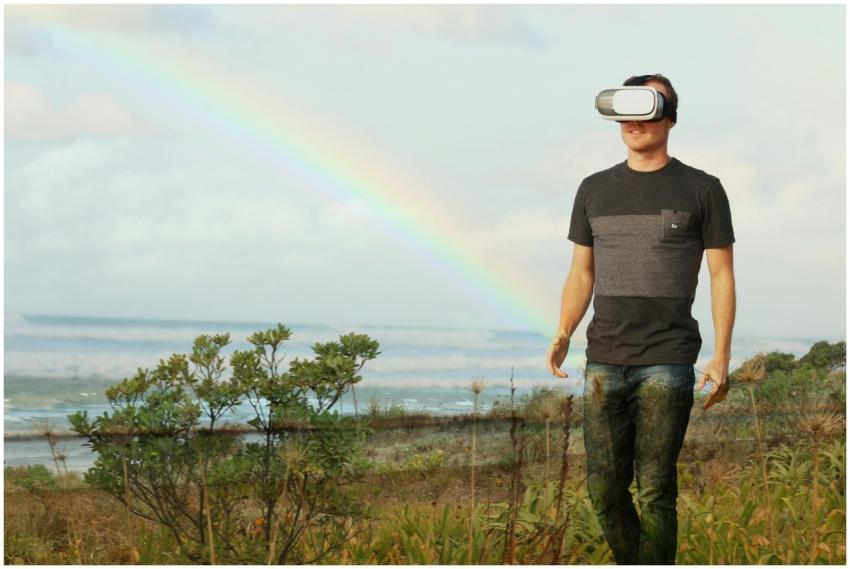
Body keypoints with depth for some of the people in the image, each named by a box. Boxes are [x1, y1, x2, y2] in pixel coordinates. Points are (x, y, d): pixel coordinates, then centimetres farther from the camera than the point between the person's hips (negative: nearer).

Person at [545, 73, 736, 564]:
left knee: (656, 491, -6)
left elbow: (722, 275, 2)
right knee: (605, 489, 2)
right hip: (604, 361, 4)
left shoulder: (701, 189, 3)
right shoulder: (595, 189, 14)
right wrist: (563, 335, 2)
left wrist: (722, 358, -6)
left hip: (667, 363, -4)